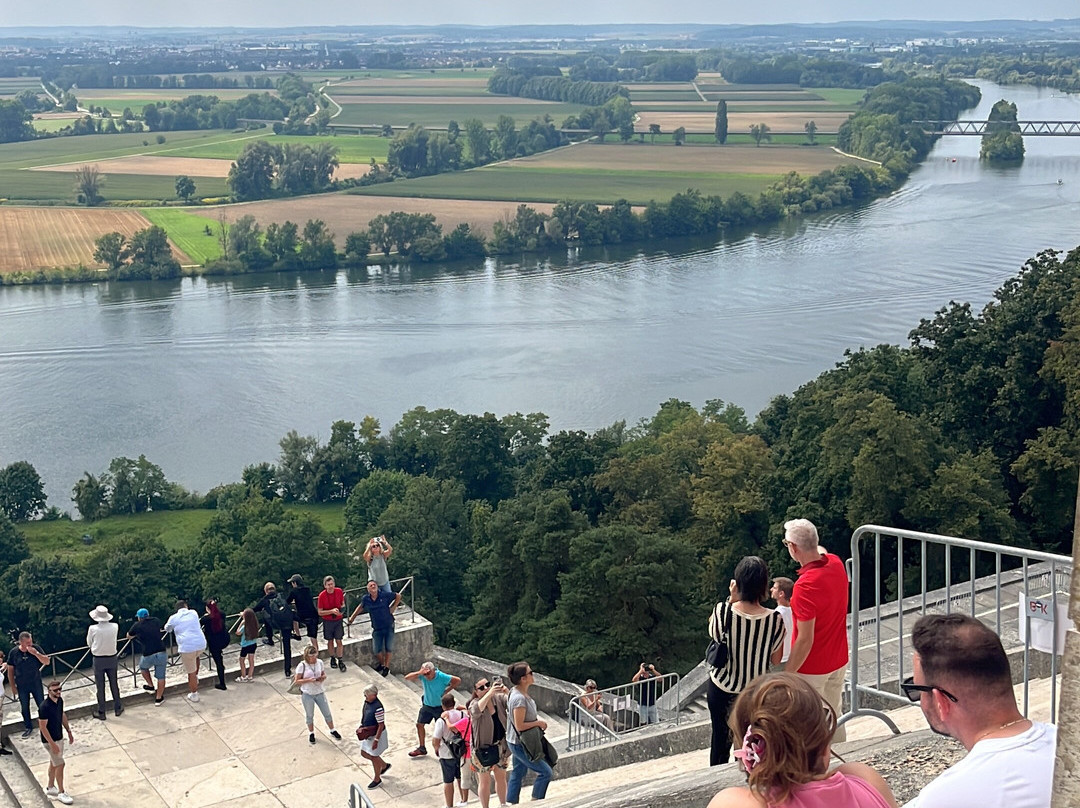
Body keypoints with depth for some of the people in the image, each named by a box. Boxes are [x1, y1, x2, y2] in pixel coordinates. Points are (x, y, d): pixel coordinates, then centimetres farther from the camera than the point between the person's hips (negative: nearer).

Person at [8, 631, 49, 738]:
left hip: (36, 684, 0)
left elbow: (47, 661, -13)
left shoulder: (36, 648, -13)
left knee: (42, 706, 8)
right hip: (21, 686, 1)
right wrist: (13, 687, -1)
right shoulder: (13, 652, -12)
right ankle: (28, 728, 31)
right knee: (24, 708, 13)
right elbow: (10, 670, -2)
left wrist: (36, 653, -29)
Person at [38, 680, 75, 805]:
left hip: (59, 737, 8)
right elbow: (43, 727, -24)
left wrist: (69, 731, 19)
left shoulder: (60, 700, -2)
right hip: (50, 740, -8)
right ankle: (61, 793, 10)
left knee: (54, 763, 20)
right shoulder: (44, 707, -27)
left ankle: (50, 788, 35)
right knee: (60, 764, -2)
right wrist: (52, 744, -24)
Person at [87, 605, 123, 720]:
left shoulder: (93, 629, -15)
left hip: (98, 660, -2)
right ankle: (117, 708, 27)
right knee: (114, 684, 17)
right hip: (112, 658, 2)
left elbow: (89, 643, -1)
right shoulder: (115, 627, -9)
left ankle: (101, 712, 15)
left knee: (100, 687, 7)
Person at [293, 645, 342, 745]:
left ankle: (332, 731, 31)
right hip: (307, 694, -3)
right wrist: (308, 680, -26)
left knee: (327, 713, 11)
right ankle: (311, 733, 36)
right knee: (309, 715, 14)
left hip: (320, 692, 3)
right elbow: (297, 681, -13)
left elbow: (324, 674, 9)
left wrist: (323, 678, -14)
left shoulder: (319, 662, -5)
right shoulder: (302, 666, -16)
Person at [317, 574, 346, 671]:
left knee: (339, 641, -1)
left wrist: (342, 609, -14)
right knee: (330, 641, 11)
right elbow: (320, 612, -12)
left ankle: (340, 661, 6)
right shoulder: (322, 595, -16)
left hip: (338, 620, 1)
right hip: (327, 621, -1)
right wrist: (332, 611, -24)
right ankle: (332, 659, 28)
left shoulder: (339, 592, -10)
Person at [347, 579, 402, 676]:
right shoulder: (366, 599, -6)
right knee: (376, 650, 1)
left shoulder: (385, 595, -12)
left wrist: (393, 608, -2)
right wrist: (352, 618, 17)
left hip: (389, 627, -2)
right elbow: (360, 607, 15)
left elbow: (398, 596, 2)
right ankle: (381, 663, 31)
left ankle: (386, 667, 21)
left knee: (389, 648, 1)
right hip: (377, 629, 2)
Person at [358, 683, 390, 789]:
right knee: (364, 753, 21)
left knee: (374, 757, 7)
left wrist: (376, 740, -23)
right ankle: (384, 765, 41)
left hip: (376, 734, -9)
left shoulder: (378, 708, -31)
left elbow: (381, 725, -25)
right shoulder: (367, 702, -4)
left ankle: (377, 780, 30)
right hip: (367, 733, 9)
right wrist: (361, 727, 6)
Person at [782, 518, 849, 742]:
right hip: (839, 661, 8)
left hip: (812, 669, -8)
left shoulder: (804, 586, -31)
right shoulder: (836, 564, -8)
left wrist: (787, 674, -20)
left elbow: (805, 641, -27)